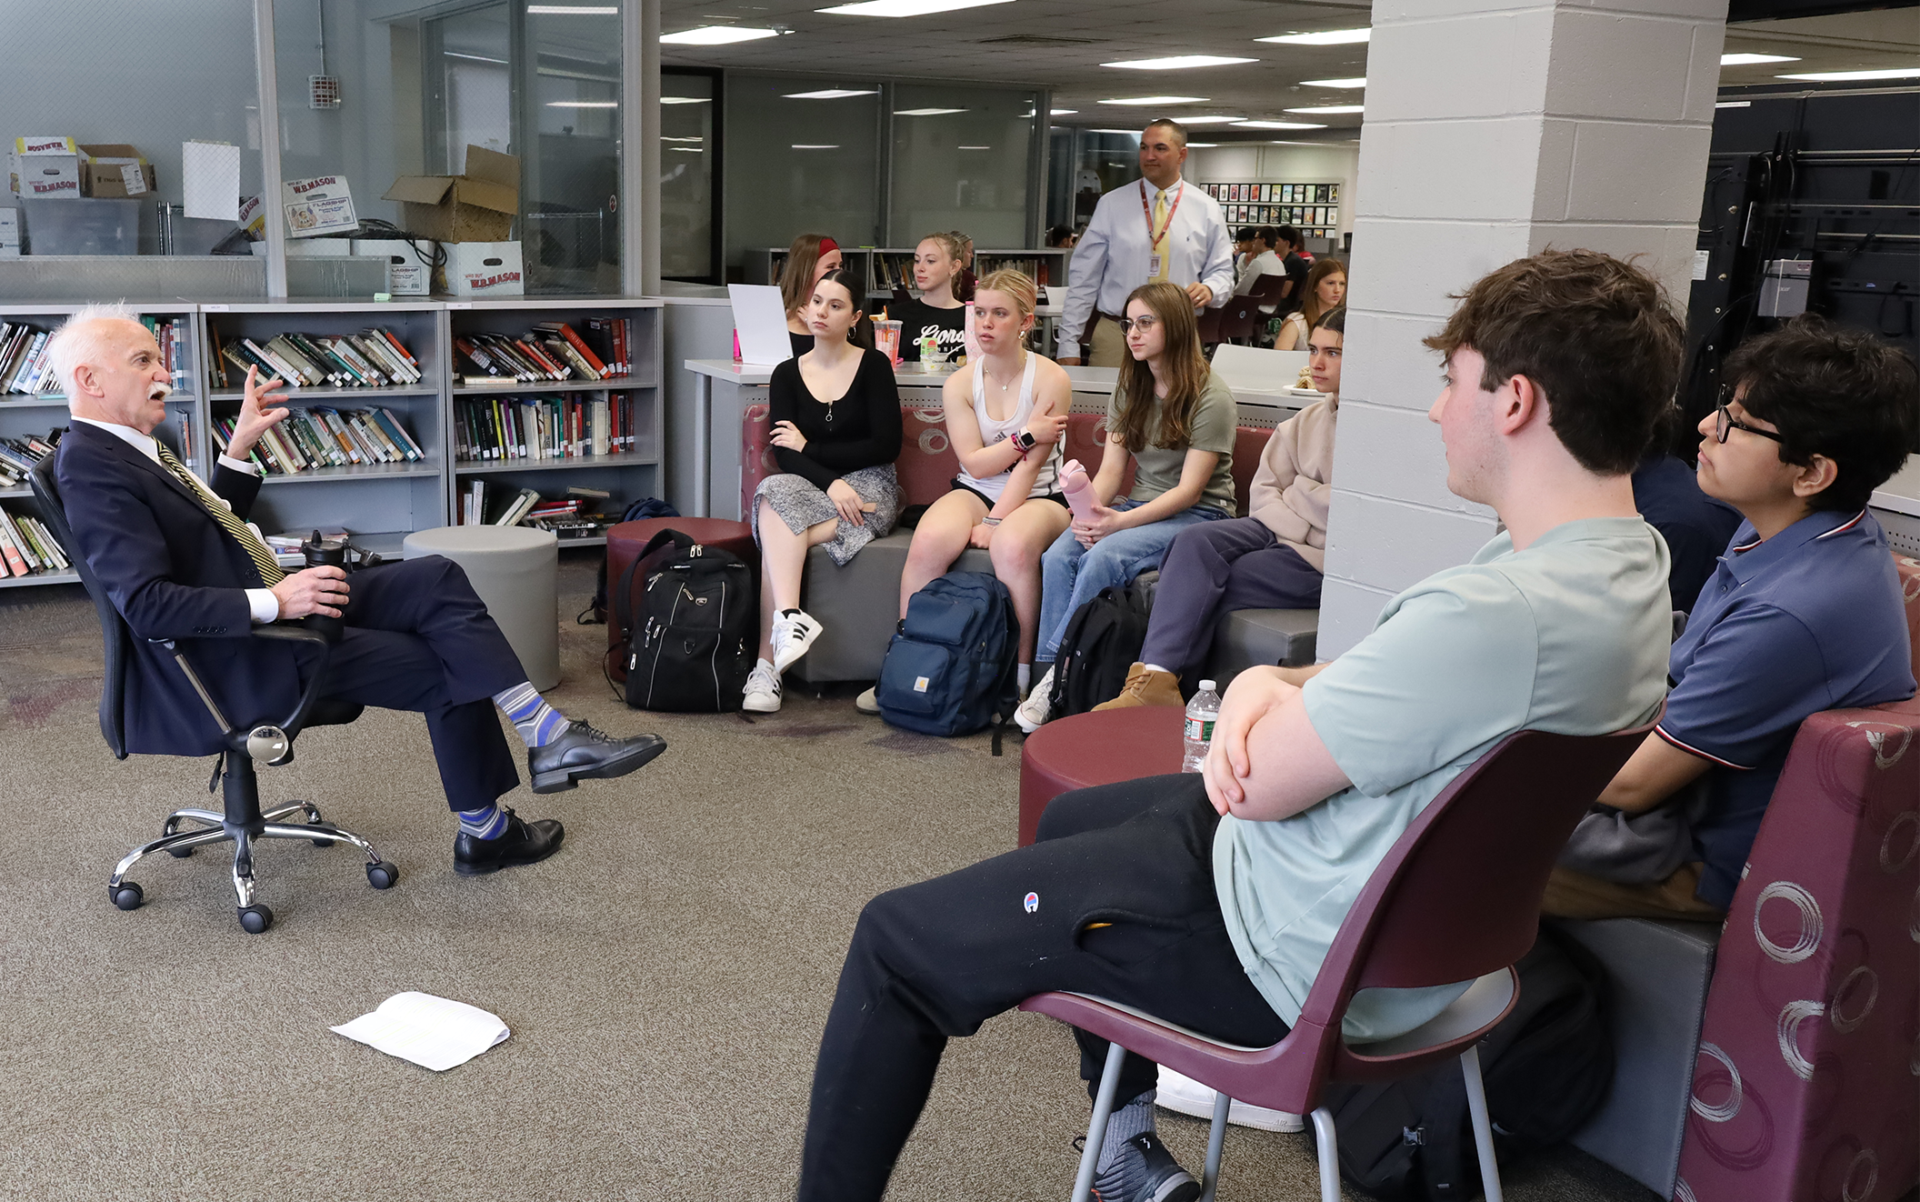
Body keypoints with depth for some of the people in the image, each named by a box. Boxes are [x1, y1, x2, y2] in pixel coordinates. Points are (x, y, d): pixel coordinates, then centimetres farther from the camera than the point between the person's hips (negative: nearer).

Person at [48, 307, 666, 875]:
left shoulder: (128, 448, 12)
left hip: (267, 608, 10)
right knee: (449, 670, -8)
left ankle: (549, 736, -6)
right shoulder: (91, 467, -19)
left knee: (436, 578, -5)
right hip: (238, 661, -10)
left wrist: (241, 445, 15)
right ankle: (484, 834, 8)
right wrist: (274, 602, -27)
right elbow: (147, 604, -27)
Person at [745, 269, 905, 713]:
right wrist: (831, 483, -20)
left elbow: (886, 446, -6)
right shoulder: (787, 375, 11)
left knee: (777, 533, -30)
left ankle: (767, 662, -34)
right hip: (809, 489, 3)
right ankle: (790, 616, -45)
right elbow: (784, 454, -1)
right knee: (775, 491, -33)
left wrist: (808, 448, -5)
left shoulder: (873, 366, 3)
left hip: (867, 488, -3)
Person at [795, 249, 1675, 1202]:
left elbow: (1255, 786, -26)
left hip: (1293, 960, -10)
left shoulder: (1499, 616, -34)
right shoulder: (1629, 562, -1)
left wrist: (1267, 691, -3)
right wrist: (1267, 683, -12)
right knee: (1068, 820, 32)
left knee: (895, 940, 2)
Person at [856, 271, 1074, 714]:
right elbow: (975, 464, -2)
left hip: (1037, 496, -3)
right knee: (929, 541, -29)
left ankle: (1017, 678, -25)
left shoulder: (1050, 379, -7)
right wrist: (1027, 436, -12)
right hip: (975, 492, 3)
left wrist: (995, 521, -19)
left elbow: (1029, 465, -13)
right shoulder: (959, 384, 4)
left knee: (1013, 545, -38)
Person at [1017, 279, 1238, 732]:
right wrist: (1087, 511, -15)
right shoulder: (1129, 387, 12)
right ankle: (1051, 675, -25)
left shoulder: (1211, 397, -10)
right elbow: (1111, 467, 6)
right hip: (1139, 506, 6)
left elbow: (1189, 490, -15)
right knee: (1058, 555, -24)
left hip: (1198, 515, -6)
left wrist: (1121, 521, -26)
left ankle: (1059, 674, -25)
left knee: (1105, 556, -33)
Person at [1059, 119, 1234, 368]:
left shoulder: (1207, 210, 8)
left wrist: (1209, 289, -12)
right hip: (1114, 336, -1)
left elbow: (1222, 271, 13)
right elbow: (1084, 277, 2)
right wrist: (1069, 343, -4)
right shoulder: (1111, 205, 4)